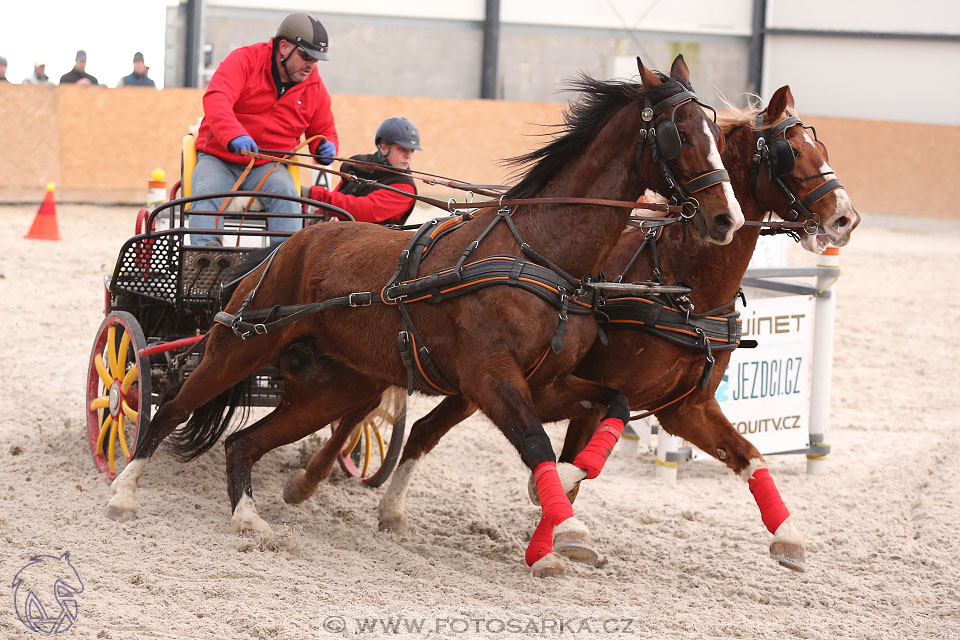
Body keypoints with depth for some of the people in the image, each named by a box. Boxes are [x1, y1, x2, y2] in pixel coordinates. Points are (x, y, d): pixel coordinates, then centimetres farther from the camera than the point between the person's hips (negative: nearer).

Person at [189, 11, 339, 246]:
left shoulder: (315, 87, 7)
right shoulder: (244, 60, -9)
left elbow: (324, 130, 22)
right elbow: (215, 99, -26)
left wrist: (326, 148, -6)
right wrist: (234, 135, -46)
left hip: (268, 166, 2)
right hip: (218, 158, -2)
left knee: (286, 192, -29)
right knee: (206, 192, -31)